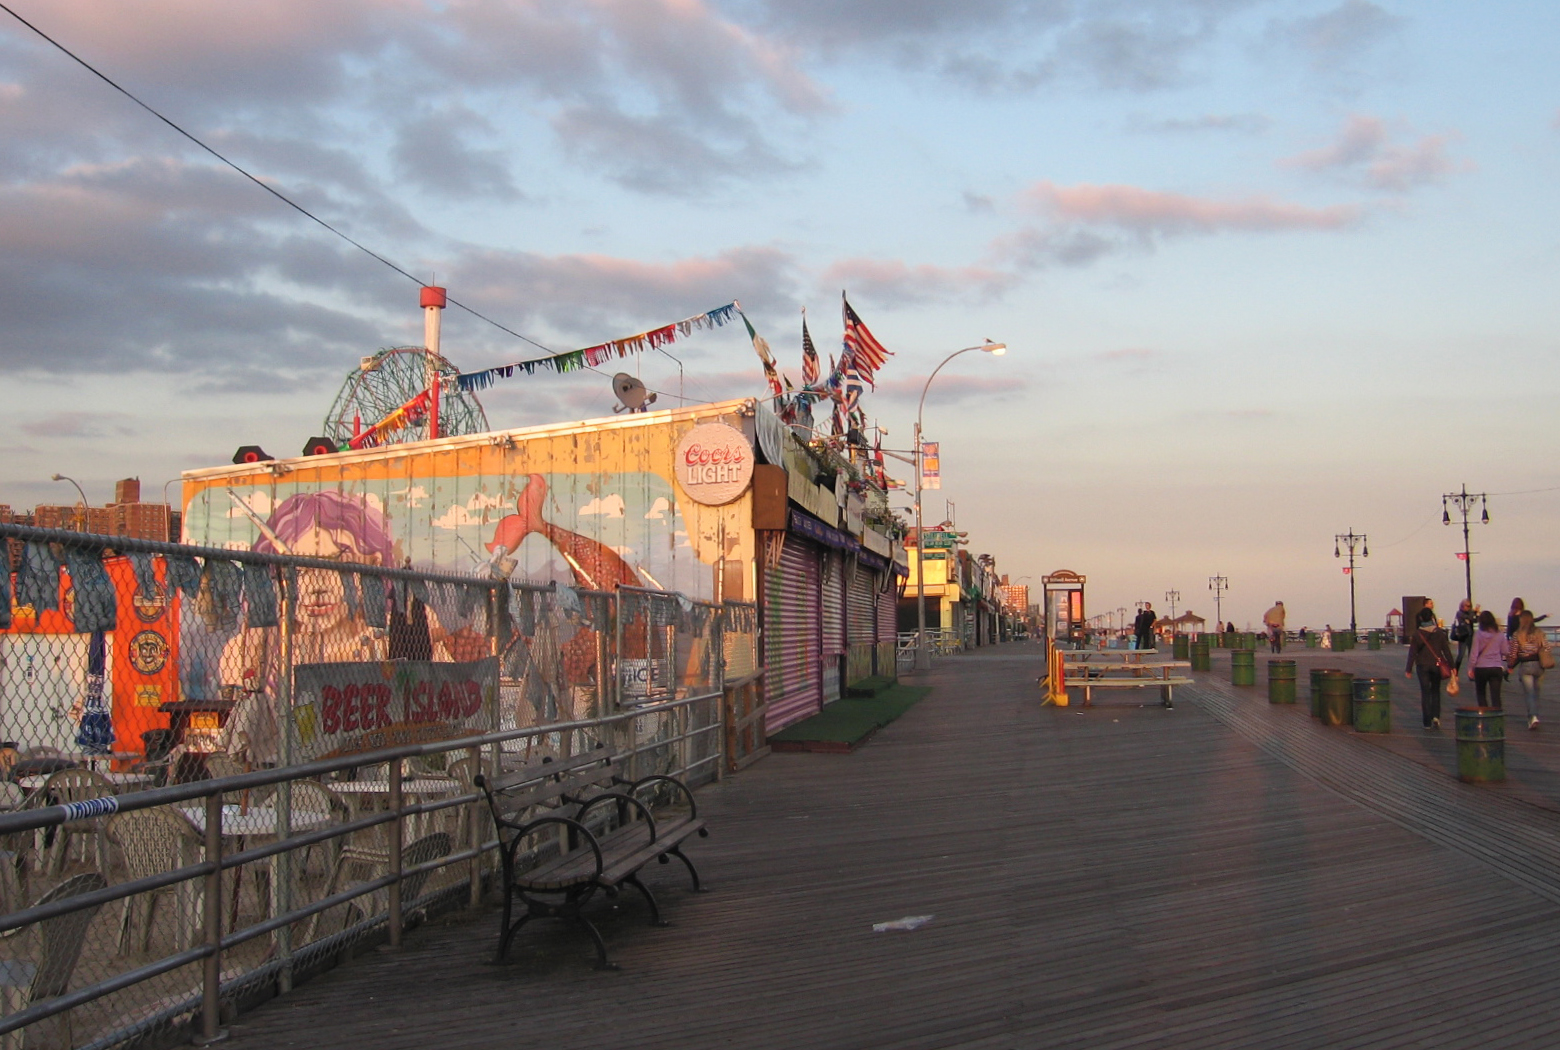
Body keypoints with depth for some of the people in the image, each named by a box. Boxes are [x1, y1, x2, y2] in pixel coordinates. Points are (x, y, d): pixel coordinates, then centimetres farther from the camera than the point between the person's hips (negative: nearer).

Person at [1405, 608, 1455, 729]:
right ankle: (1436, 716, -1)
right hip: (1437, 665, 1)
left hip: (1423, 666, -1)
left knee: (1425, 693, 4)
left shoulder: (1416, 635, -6)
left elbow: (1412, 653, -5)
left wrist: (1409, 669, 0)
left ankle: (1427, 722, 2)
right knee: (1435, 691, 16)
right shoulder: (1439, 633, -3)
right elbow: (1446, 650, -1)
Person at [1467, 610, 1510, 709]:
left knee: (1481, 694, 18)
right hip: (1497, 667, 1)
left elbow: (1474, 653, -8)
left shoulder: (1478, 634, -7)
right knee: (1496, 696, 1)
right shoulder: (1500, 635, -1)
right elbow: (1506, 652, 4)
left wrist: (1470, 668, 1)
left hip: (1481, 668, -1)